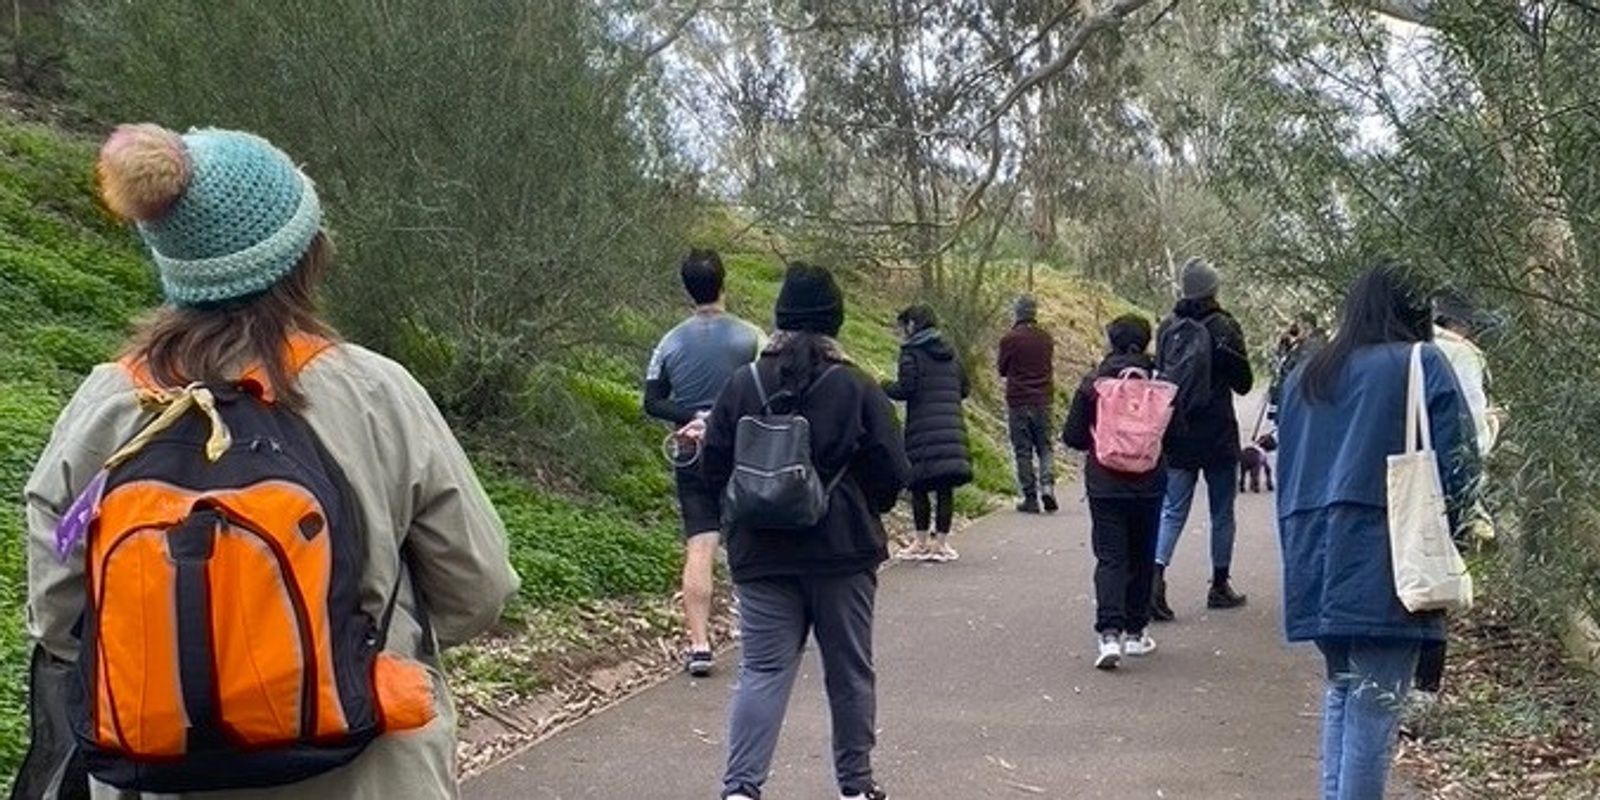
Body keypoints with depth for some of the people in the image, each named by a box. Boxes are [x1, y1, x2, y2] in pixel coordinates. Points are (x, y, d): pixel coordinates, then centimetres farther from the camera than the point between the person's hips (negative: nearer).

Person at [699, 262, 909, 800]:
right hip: (844, 553, -1)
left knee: (763, 670, 2)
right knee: (850, 670, 12)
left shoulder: (741, 386, -2)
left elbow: (714, 467, 1)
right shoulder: (858, 389, -8)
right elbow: (892, 474, -7)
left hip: (761, 554, 1)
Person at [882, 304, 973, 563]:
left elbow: (905, 389, -12)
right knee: (945, 487, 6)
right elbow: (965, 388, 18)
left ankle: (922, 542, 5)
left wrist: (886, 386, 6)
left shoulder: (912, 353, -4)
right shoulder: (949, 354, 15)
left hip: (923, 430, -6)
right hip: (952, 429, 6)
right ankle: (941, 542, 9)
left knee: (919, 485, 3)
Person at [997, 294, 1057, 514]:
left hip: (1018, 402, -3)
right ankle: (1047, 485, -8)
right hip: (1043, 400, 3)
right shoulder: (1046, 338, 4)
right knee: (1045, 447, 12)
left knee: (1023, 451, 2)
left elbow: (1002, 370, 2)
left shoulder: (1009, 339, -10)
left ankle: (1030, 497, 2)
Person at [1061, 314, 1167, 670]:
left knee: (1110, 558, -1)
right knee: (1141, 558, 14)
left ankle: (1109, 633, -18)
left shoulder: (1093, 383, -5)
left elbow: (1072, 436, -3)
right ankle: (1134, 633, 21)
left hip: (1104, 484, -1)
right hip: (1148, 484, 1)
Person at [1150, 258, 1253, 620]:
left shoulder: (1166, 328, 2)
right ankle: (1220, 586, 18)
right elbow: (1244, 382, -4)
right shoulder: (1223, 327, -11)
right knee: (1221, 512, 10)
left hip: (1177, 436, 3)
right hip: (1218, 435, -3)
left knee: (1172, 509, 4)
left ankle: (1156, 574, -16)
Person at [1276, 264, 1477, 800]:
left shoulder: (1308, 375, 17)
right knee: (1375, 698, -4)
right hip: (1383, 564, -6)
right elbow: (1454, 468, -5)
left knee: (1341, 688, 17)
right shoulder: (1422, 365, -2)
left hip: (1315, 559, 6)